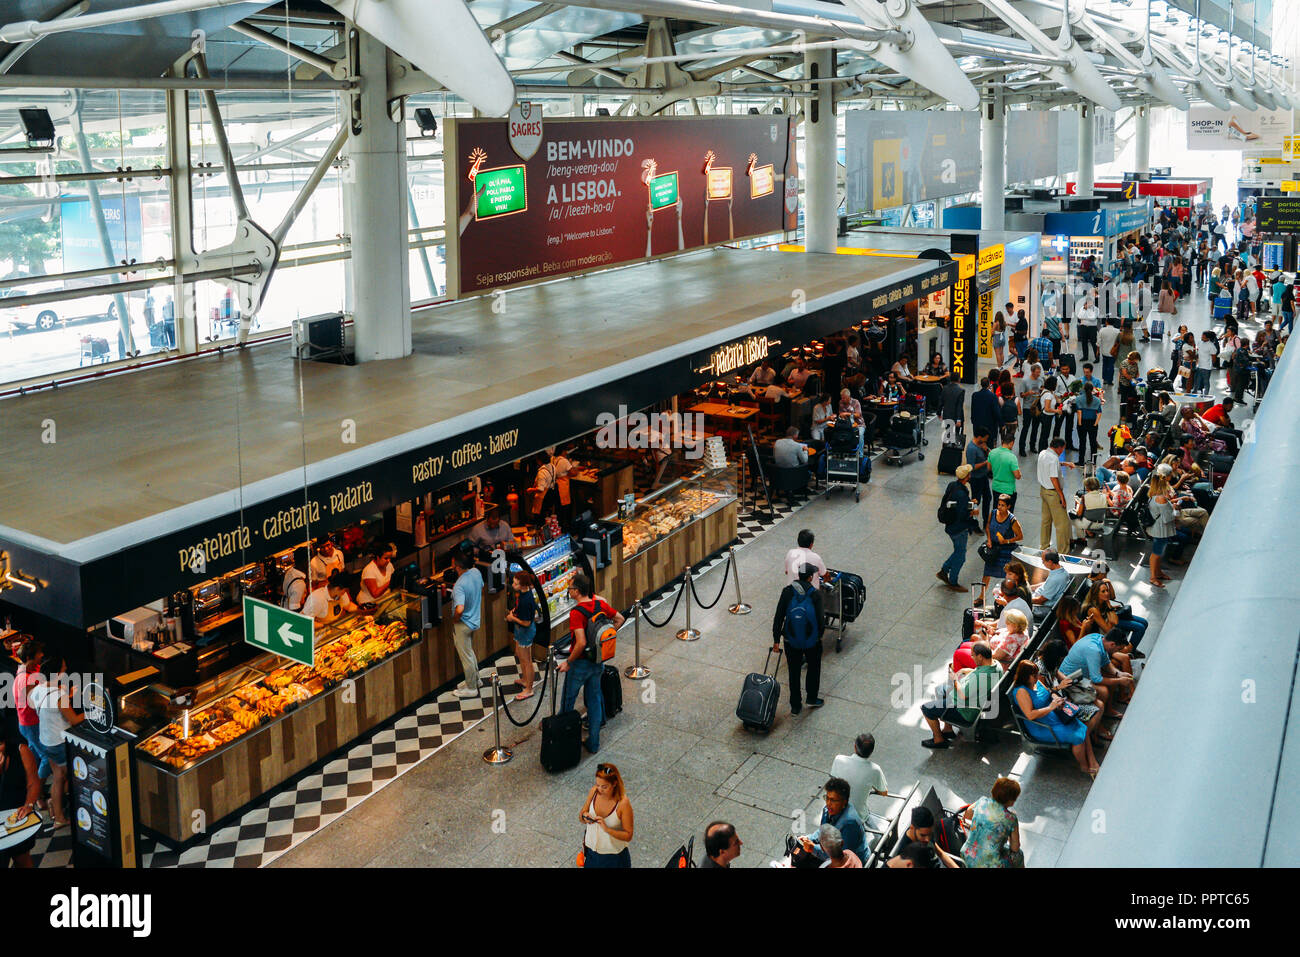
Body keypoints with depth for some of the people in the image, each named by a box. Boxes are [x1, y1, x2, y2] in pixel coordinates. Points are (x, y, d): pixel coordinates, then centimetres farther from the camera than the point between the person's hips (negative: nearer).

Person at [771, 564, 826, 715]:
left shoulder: (787, 592, -11)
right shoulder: (815, 594, -16)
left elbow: (778, 617, -9)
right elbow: (820, 618, -11)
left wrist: (776, 640, -1)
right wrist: (820, 633, 9)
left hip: (791, 641, 1)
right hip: (812, 640, -1)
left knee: (794, 672, 15)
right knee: (814, 668, 24)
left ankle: (795, 706, 22)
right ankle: (812, 699, 32)